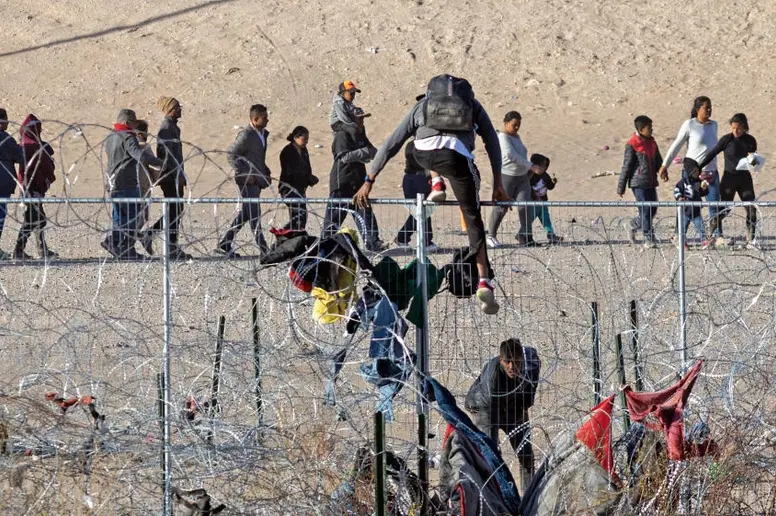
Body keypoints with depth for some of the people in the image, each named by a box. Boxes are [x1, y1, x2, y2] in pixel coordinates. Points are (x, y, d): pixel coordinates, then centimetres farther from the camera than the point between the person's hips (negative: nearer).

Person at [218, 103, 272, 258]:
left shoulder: (263, 134, 13)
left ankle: (225, 245, 20)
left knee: (246, 213, 13)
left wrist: (266, 172, 15)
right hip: (247, 181, -9)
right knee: (254, 214, -7)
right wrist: (245, 174, -21)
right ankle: (263, 250, -7)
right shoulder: (246, 135, -15)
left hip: (258, 180, 9)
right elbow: (231, 155, -17)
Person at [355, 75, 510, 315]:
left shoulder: (422, 105, 35)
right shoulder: (473, 105, 35)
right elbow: (492, 143, 27)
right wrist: (498, 183, 27)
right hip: (458, 156, -1)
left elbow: (391, 144, 31)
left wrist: (369, 181, 32)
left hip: (424, 154, 1)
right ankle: (484, 281, -4)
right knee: (473, 218, 9)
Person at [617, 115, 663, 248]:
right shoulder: (632, 145, -9)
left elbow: (658, 162, 23)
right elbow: (626, 166, -7)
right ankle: (649, 239, -5)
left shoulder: (652, 143, 12)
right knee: (645, 210, -9)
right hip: (638, 183, -7)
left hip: (651, 183, 7)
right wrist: (621, 187, -4)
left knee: (653, 209, 9)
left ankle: (634, 225, 33)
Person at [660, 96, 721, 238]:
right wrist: (664, 166, -1)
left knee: (715, 206, -4)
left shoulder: (713, 125, 9)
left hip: (711, 172, 4)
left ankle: (718, 235, -4)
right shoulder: (689, 125, -6)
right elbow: (676, 146, -2)